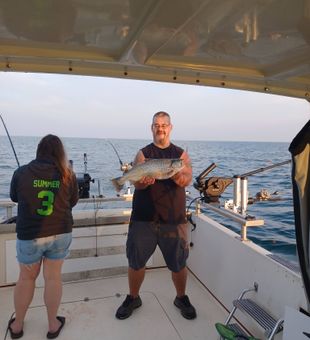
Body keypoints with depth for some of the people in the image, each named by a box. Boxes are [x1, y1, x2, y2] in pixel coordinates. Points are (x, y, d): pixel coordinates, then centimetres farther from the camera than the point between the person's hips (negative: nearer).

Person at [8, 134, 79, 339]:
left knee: (26, 278, 19)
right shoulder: (68, 174, -8)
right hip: (61, 233, 0)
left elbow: (14, 197, 9)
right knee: (54, 278, 13)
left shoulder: (21, 173, -8)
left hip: (29, 236, 0)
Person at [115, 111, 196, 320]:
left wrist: (176, 175, -33)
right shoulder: (143, 154, 5)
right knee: (136, 261, 9)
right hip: (143, 218, 0)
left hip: (174, 219, 0)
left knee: (179, 263, 9)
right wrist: (144, 181, -31)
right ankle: (133, 298, 34)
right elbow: (137, 183, -7)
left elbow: (187, 180, -10)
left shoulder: (181, 154, 6)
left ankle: (182, 298, 35)